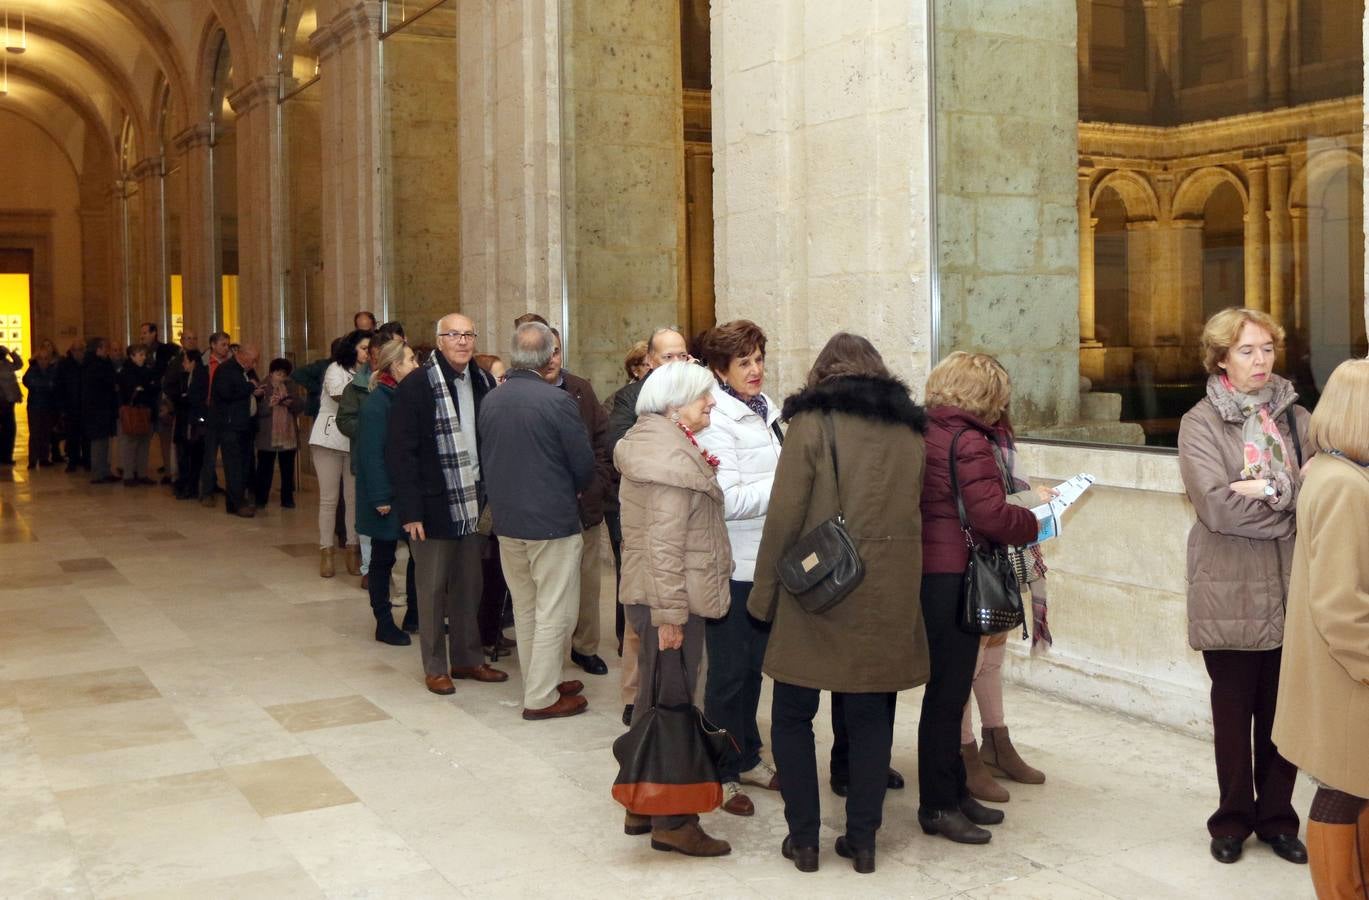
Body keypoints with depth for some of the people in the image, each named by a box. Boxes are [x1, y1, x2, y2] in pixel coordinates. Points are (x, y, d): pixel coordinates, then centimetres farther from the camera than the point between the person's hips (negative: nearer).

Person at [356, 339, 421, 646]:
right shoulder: (376, 402, -15)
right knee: (383, 558, 3)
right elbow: (371, 454, -19)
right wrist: (380, 498, -21)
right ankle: (384, 624, 13)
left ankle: (414, 615, 23)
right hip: (387, 495, -8)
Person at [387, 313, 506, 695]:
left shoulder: (483, 383, 5)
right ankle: (435, 668, 19)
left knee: (469, 587, 13)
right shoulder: (417, 386, -11)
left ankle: (467, 659, 28)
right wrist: (410, 510, -16)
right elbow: (400, 451, -12)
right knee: (433, 588, 7)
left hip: (474, 505, 5)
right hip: (434, 506, -5)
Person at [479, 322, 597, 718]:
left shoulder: (490, 401, 2)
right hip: (552, 521, -7)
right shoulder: (557, 401, -17)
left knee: (525, 608, 18)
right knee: (554, 612, 3)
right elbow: (584, 464, -12)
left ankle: (538, 682, 29)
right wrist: (572, 491, 9)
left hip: (506, 520, 7)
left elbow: (486, 461, 9)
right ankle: (541, 697, 7)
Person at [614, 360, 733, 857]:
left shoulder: (650, 441, 14)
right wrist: (670, 614, -22)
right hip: (669, 598, -11)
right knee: (672, 704, -2)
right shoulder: (673, 457, -19)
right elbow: (664, 544, -23)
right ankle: (671, 822, 8)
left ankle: (641, 807, 28)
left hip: (646, 594, 11)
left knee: (655, 701, 17)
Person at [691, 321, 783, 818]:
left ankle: (747, 758, 33)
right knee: (729, 672, 3)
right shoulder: (717, 422, -15)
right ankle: (721, 774, 15)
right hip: (733, 566, -8)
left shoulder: (766, 412, 9)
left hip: (766, 561, 8)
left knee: (753, 664, 19)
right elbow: (727, 500, -23)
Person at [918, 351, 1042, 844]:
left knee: (947, 688, 16)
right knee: (948, 693, 0)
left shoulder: (926, 432, 10)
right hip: (954, 576, -9)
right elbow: (991, 515, -22)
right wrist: (1034, 524, -4)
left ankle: (953, 791, 27)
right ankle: (938, 806, 9)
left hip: (929, 573, 9)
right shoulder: (969, 443, -16)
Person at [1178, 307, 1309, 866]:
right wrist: (1295, 500, -10)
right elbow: (1216, 506, -16)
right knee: (1234, 710, 9)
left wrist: (1271, 491, -16)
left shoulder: (1294, 416, 8)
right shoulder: (1201, 423, -3)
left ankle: (1277, 816, 25)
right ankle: (1234, 818, 24)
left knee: (1283, 710, 9)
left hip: (1289, 589, 3)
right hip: (1230, 593, -3)